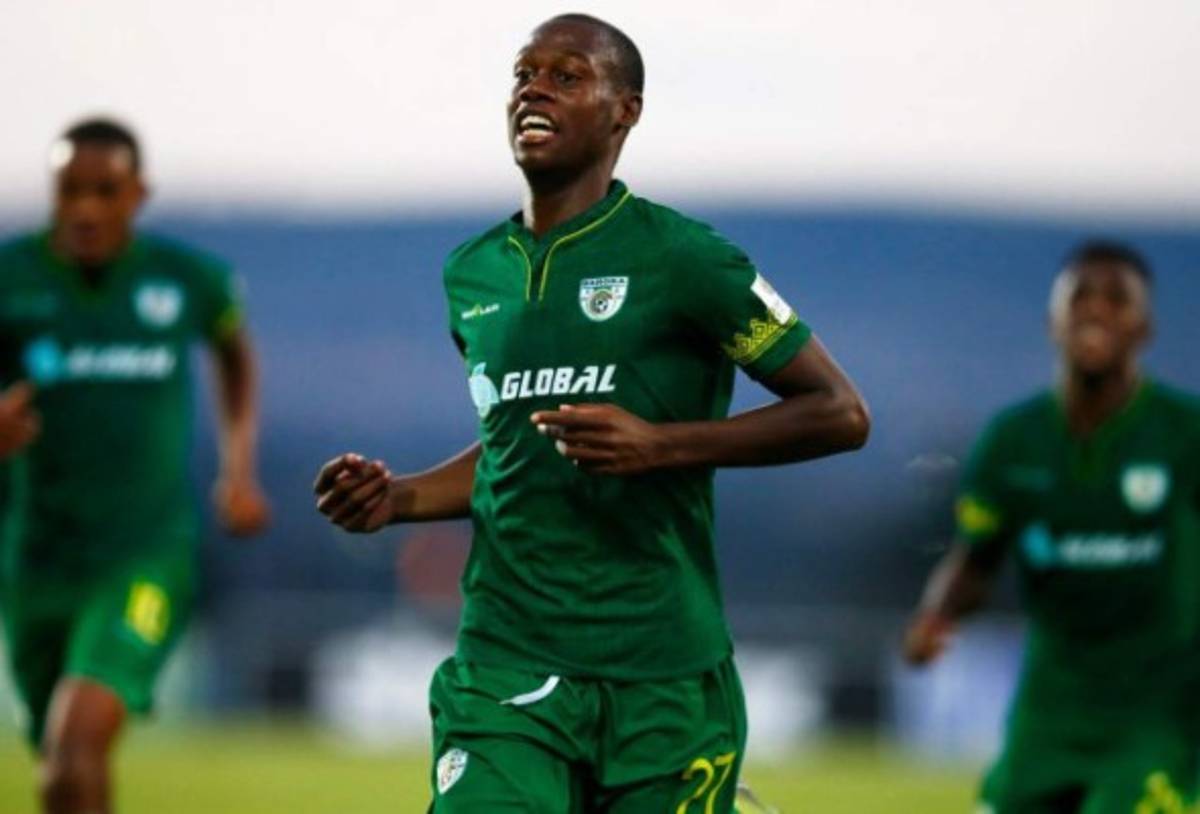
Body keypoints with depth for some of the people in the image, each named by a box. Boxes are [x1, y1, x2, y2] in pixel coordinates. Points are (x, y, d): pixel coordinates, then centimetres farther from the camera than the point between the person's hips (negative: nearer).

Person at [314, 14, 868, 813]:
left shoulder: (681, 259, -6)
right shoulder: (474, 273, 13)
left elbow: (840, 413, -5)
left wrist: (660, 445, -16)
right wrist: (396, 499, 9)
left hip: (661, 678, -3)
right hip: (505, 664, 4)